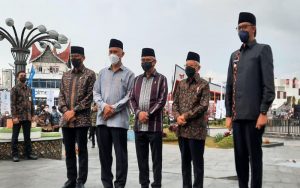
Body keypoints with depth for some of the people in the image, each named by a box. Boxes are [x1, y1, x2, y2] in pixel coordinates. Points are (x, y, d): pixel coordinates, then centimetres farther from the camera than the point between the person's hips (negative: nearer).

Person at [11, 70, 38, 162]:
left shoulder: (29, 89, 14)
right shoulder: (15, 89, -4)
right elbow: (12, 104, -10)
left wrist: (32, 115, 9)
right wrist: (14, 116, -17)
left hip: (27, 117, 5)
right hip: (18, 116, -5)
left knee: (27, 136, 10)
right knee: (15, 136, 3)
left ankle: (28, 153, 16)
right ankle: (15, 155, 8)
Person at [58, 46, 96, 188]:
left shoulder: (90, 74, -1)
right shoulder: (65, 75, 16)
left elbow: (89, 96, -8)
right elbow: (61, 95, 11)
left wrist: (74, 111, -13)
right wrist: (65, 111, -6)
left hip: (82, 119, -5)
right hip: (66, 119, 5)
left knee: (82, 150, 1)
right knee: (69, 151, 10)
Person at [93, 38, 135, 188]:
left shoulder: (128, 74, 4)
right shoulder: (102, 72, 16)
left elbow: (130, 96, -4)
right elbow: (96, 92, 11)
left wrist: (114, 108, -12)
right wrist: (104, 106, -7)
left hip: (119, 119, -4)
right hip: (102, 118, 4)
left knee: (120, 154, -1)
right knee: (104, 153, 9)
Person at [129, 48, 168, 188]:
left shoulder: (161, 79, 4)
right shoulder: (137, 79, 17)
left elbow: (162, 100, -6)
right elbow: (132, 99, 11)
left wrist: (148, 114, -14)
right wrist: (138, 113, -8)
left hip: (154, 125, -4)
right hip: (139, 125, 5)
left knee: (156, 158, 1)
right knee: (141, 158, 9)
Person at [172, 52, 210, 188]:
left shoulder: (203, 84, -2)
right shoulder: (181, 84, 14)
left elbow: (203, 106, -11)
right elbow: (175, 103, 11)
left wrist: (186, 116, -15)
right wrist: (177, 117, -8)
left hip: (196, 129, -5)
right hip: (182, 129, 5)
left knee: (197, 162, 1)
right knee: (185, 161, 13)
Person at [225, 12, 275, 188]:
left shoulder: (263, 49, 3)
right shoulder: (235, 55, 20)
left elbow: (269, 84, -6)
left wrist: (263, 112, -14)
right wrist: (229, 114, 10)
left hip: (254, 114, -5)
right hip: (237, 115, 5)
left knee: (254, 155, -1)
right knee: (240, 156, 8)